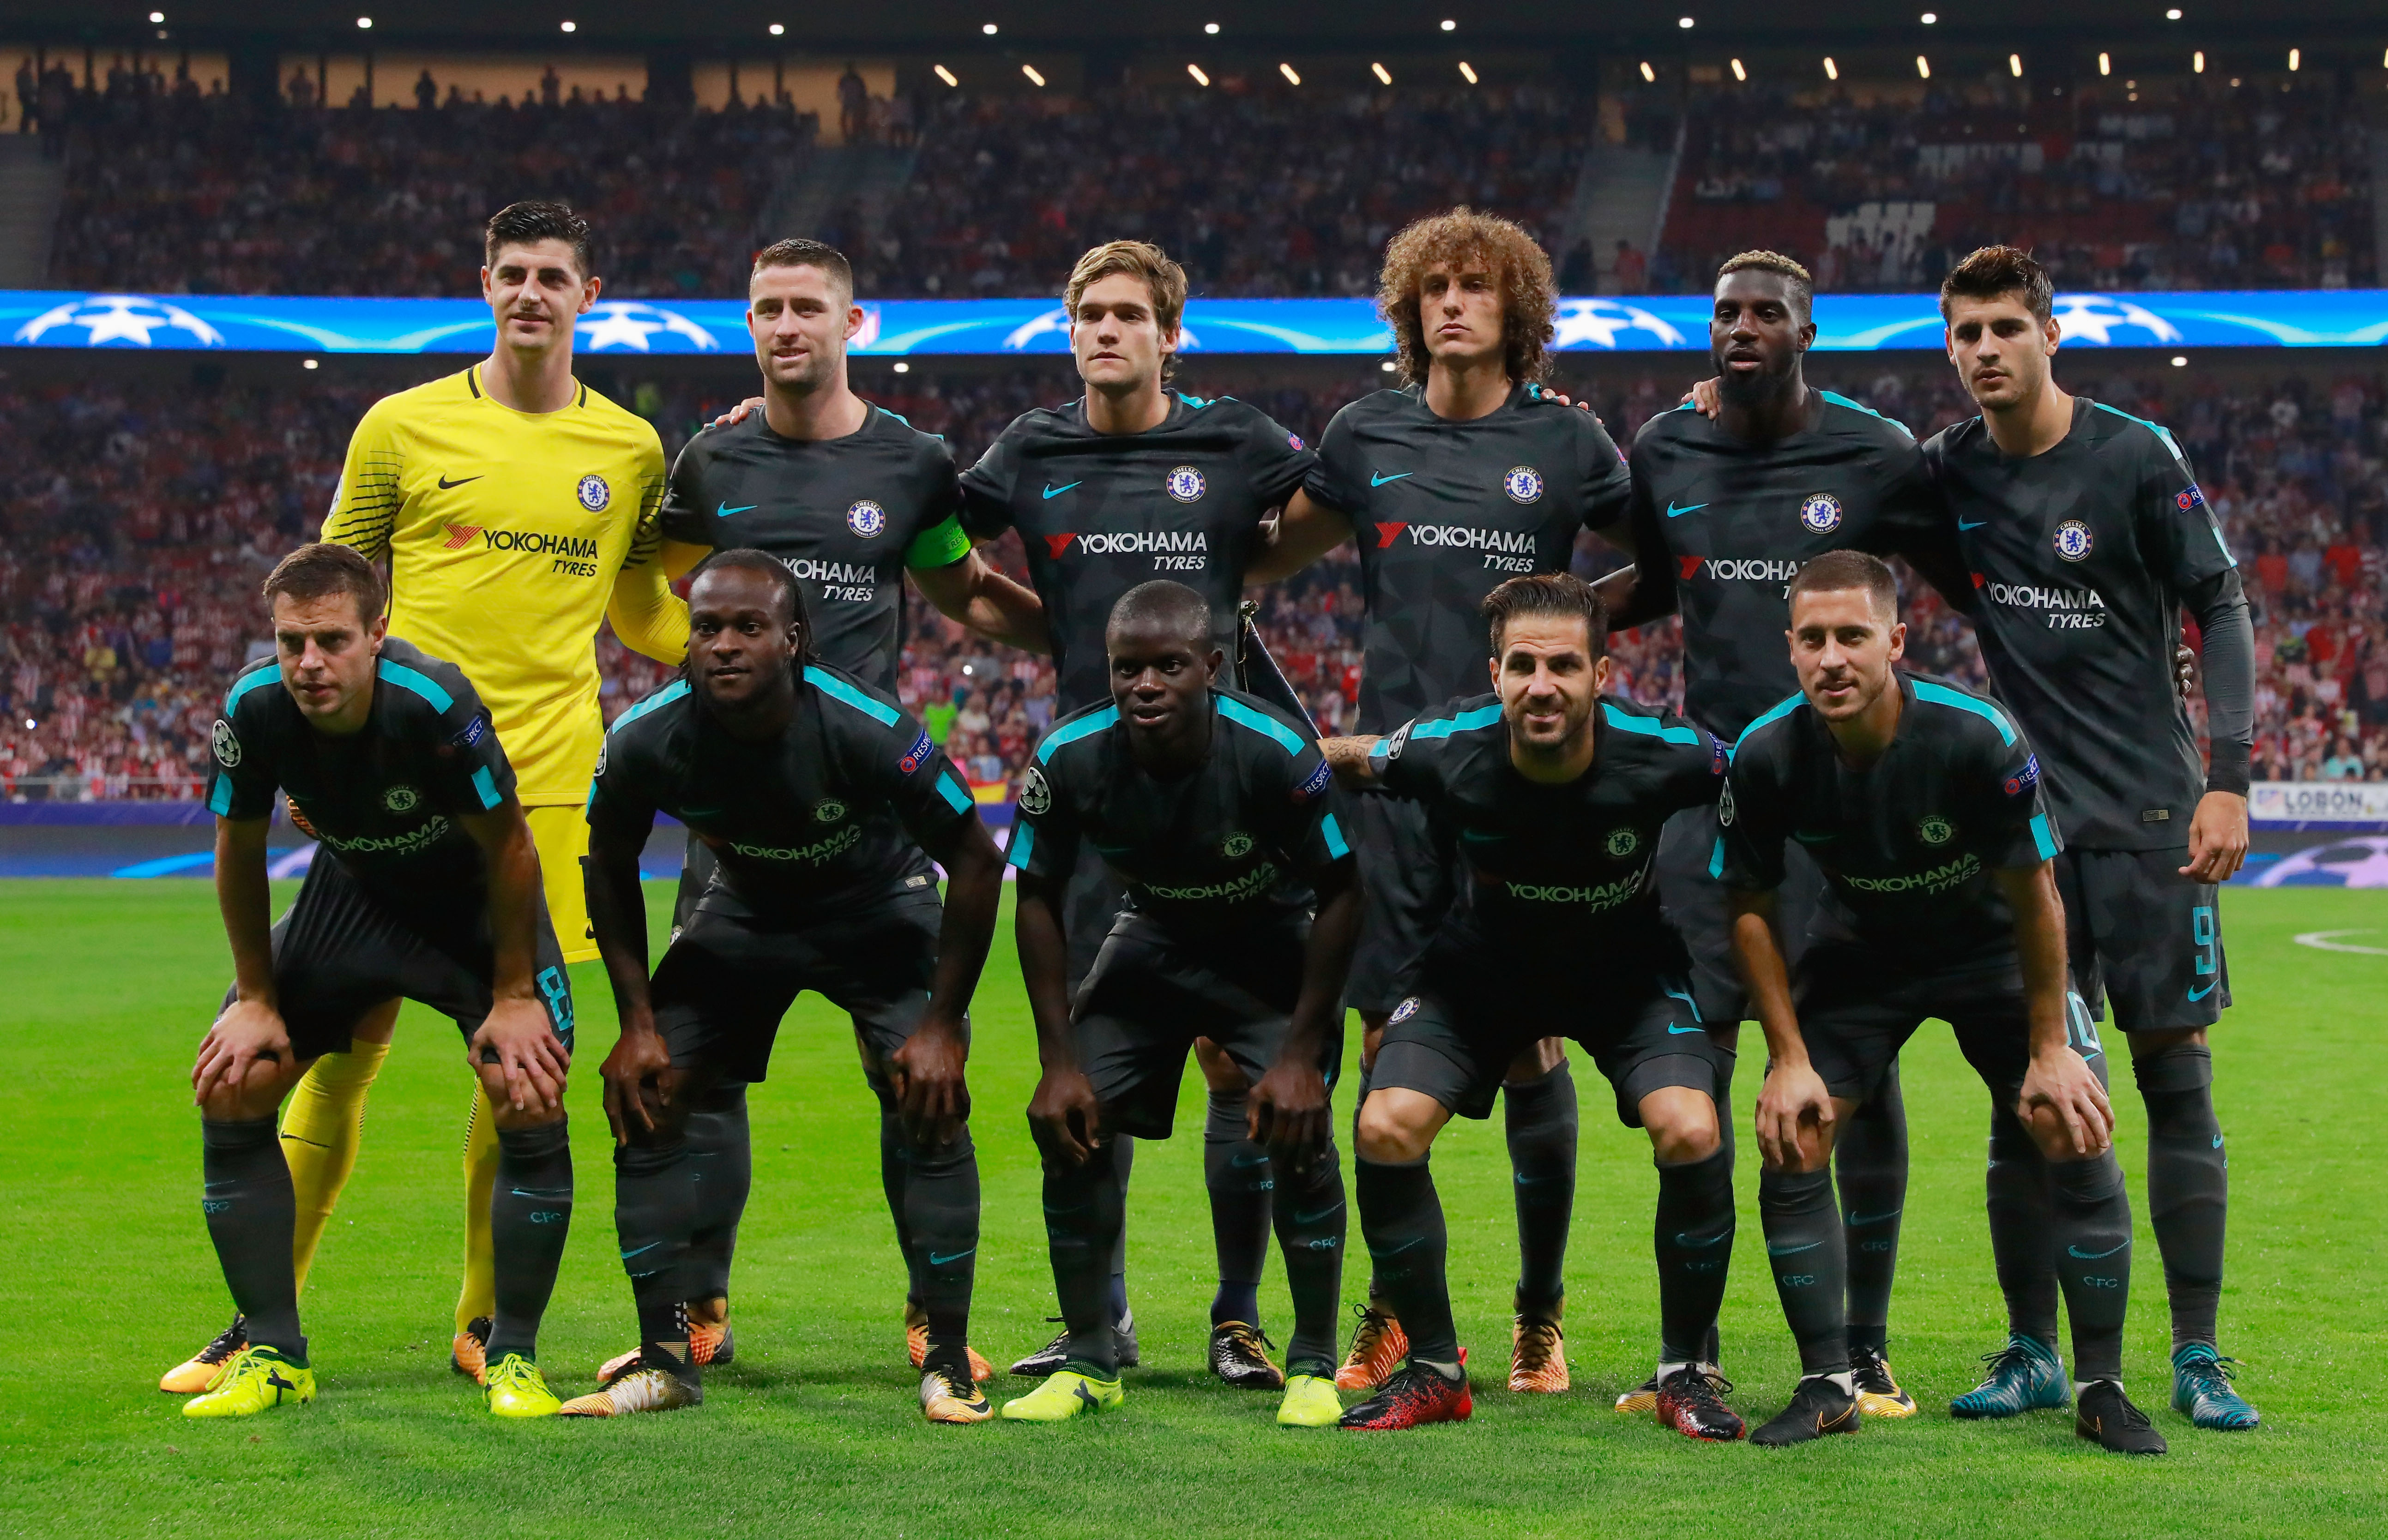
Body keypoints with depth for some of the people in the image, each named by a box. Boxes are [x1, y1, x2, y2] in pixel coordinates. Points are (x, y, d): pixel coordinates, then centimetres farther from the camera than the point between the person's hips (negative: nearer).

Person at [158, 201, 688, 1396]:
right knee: (342, 1048, -2)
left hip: (549, 791, 2)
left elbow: (645, 620, 21)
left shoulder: (631, 450, 9)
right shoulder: (404, 427, 4)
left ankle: (486, 1323, 15)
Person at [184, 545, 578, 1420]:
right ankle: (274, 1356, 4)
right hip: (351, 891, 4)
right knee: (229, 1087, -8)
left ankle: (513, 1357, -3)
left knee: (529, 1102, -22)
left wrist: (515, 994, -16)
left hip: (476, 901, -4)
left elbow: (507, 846, -21)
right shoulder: (254, 708, -23)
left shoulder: (435, 701, -35)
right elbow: (239, 848, -5)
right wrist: (256, 998, -2)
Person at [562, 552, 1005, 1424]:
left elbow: (974, 861, -21)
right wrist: (637, 1019, -7)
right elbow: (610, 868, -4)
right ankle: (667, 1358, 3)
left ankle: (947, 1360, -8)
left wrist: (943, 1021, -20)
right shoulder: (647, 740, -26)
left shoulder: (868, 730, -34)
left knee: (930, 1106, -20)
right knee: (643, 1100, -7)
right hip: (746, 908, 3)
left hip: (877, 907, -3)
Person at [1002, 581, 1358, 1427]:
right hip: (1152, 938, 3)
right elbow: (1039, 900, -8)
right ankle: (1090, 1362, 7)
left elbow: (1340, 895, -18)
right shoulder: (1069, 760, -24)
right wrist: (1059, 1061, -12)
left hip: (1274, 950, -3)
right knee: (1069, 1123, -10)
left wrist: (1301, 1054, -20)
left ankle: (1313, 1365, -2)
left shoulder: (1275, 752, -31)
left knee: (1298, 1132, -20)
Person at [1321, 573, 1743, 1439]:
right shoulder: (1447, 751, -28)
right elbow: (1350, 759, -5)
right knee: (1385, 1130, -17)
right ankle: (1433, 1370, 3)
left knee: (1692, 1135, -24)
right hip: (1480, 968, 1)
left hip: (1629, 970, -1)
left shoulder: (1665, 755, -29)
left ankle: (1684, 1371, -1)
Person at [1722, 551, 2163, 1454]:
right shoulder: (1765, 758, -24)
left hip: (1990, 946, -2)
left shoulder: (1978, 738, -31)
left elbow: (2033, 892, -18)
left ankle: (2102, 1389, 1)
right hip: (1856, 951, 2)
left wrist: (2049, 1049, -14)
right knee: (1790, 1142, -12)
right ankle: (1828, 1387, 2)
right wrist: (1790, 1058, -11)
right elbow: (1750, 910, -8)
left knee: (2078, 1139, -14)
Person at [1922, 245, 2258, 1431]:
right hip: (2024, 813, 3)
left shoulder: (2136, 457, -5)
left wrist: (2227, 780, -11)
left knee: (2175, 1076, -2)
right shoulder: (1947, 472, 5)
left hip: (2149, 811, -3)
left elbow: (2221, 611, -3)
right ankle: (2032, 1354, 10)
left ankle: (2198, 1358, 3)